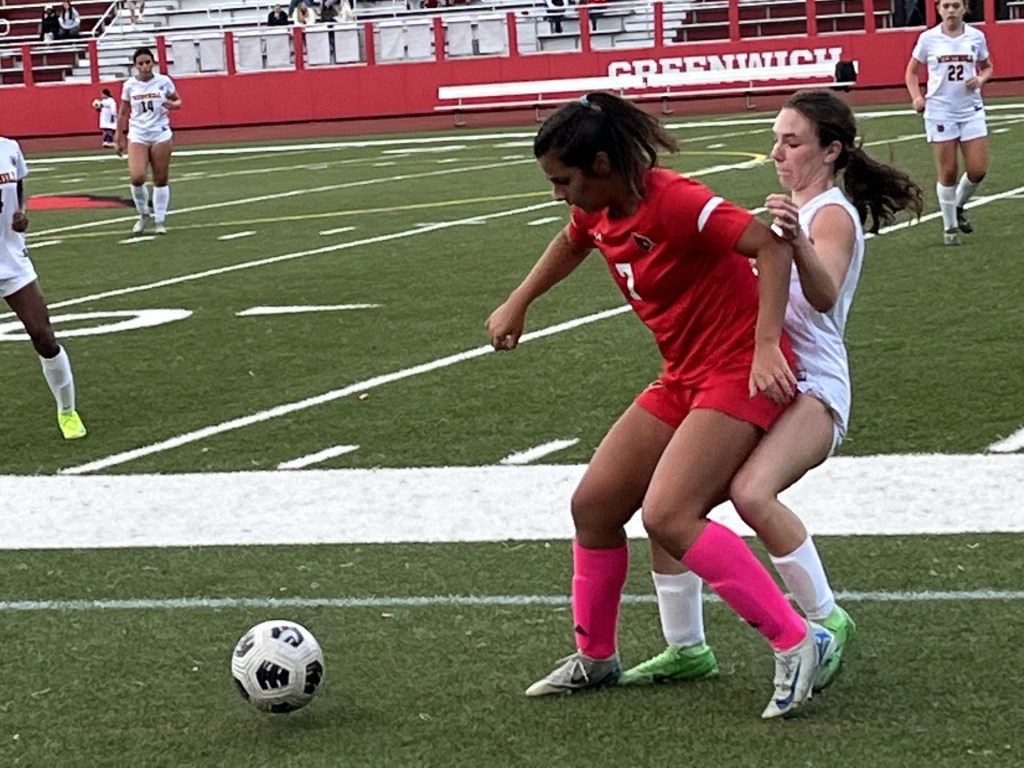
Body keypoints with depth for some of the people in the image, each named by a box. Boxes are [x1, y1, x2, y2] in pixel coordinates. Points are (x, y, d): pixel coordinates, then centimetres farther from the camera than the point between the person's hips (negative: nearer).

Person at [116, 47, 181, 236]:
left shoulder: (163, 81, -1)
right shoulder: (129, 85, 1)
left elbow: (178, 101, 11)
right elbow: (123, 113, 10)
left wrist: (172, 104, -13)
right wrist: (120, 138, 8)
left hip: (160, 135, 0)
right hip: (137, 136, 0)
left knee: (161, 179, 2)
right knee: (137, 177, -17)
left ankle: (159, 221, 14)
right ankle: (143, 215, 7)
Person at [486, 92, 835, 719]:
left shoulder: (675, 202, -23)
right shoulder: (598, 213, 4)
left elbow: (771, 246, -29)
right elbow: (571, 243, 29)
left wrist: (766, 346, -36)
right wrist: (518, 304, 28)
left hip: (739, 373, -9)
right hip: (683, 379, 9)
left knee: (667, 516, -24)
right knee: (593, 505, 8)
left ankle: (797, 643, -19)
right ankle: (595, 658, 26)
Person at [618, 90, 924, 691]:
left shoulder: (832, 215, -8)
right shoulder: (797, 210, 21)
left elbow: (824, 296, -30)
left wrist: (798, 244, -48)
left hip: (812, 390, -9)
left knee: (752, 492, -36)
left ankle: (828, 623, -22)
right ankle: (685, 649, 11)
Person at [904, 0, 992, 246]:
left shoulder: (976, 36, 2)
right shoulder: (928, 38, -2)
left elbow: (987, 67, 16)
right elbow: (912, 70, 8)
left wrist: (981, 79, -7)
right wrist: (916, 97, -8)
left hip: (971, 109, 2)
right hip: (940, 111, -2)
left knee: (977, 170, -2)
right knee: (947, 172, 0)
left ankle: (958, 207, 28)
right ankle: (950, 227, 14)